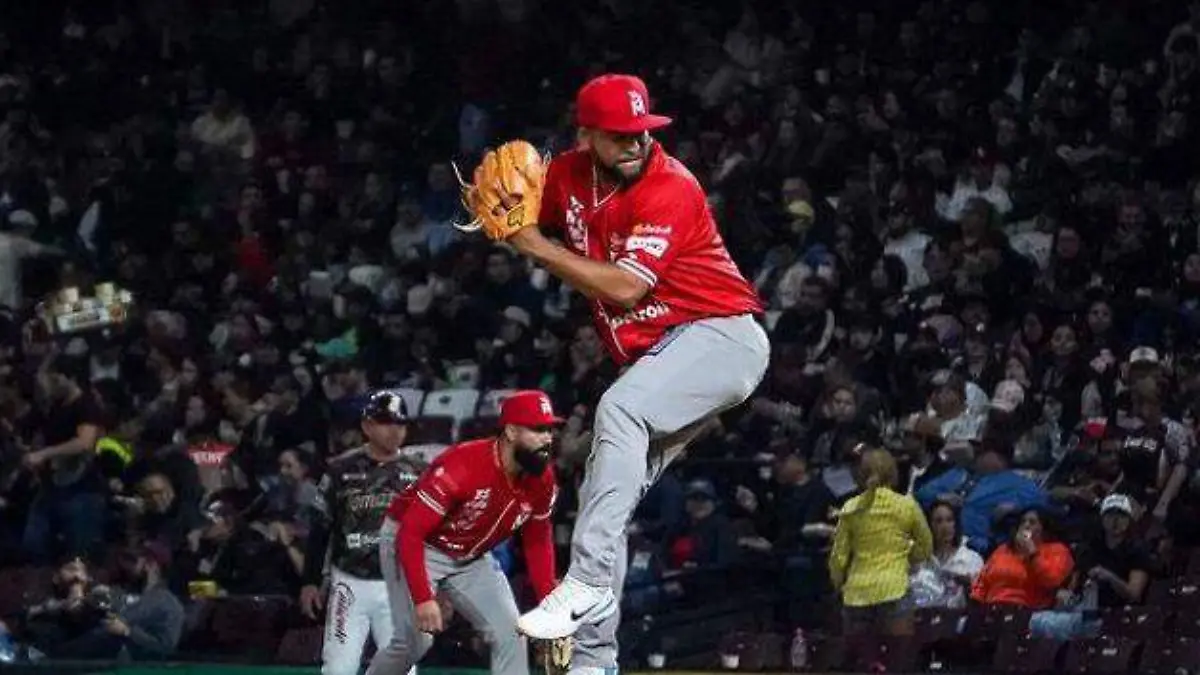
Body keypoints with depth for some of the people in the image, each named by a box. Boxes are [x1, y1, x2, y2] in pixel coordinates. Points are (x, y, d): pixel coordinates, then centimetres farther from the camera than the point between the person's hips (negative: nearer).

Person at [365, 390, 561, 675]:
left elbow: (537, 543, 4)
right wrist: (423, 598, -39)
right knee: (415, 641, -17)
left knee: (510, 633, -6)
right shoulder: (461, 467, -33)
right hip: (411, 545, -7)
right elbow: (411, 533, -32)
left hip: (472, 556, 7)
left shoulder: (542, 480, -11)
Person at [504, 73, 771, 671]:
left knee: (619, 410, -34)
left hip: (721, 336, -9)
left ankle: (588, 581, -40)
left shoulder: (670, 188, -18)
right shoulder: (569, 175, 4)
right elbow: (525, 221, 22)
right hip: (658, 358, 9)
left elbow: (625, 286, -25)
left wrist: (537, 247, -19)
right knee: (601, 496, 6)